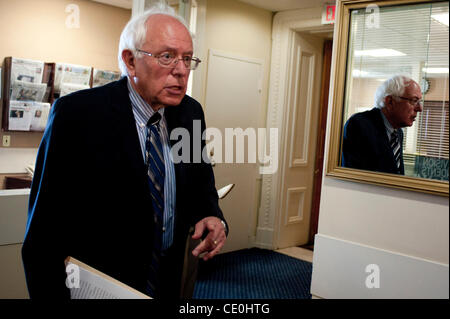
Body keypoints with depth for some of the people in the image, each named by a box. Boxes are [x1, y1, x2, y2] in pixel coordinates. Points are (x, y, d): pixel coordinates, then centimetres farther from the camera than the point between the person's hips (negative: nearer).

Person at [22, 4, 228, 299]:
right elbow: (46, 225, -18)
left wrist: (212, 217, -14)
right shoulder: (76, 114, -20)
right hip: (97, 285, -5)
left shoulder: (191, 112, -4)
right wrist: (51, 295, -21)